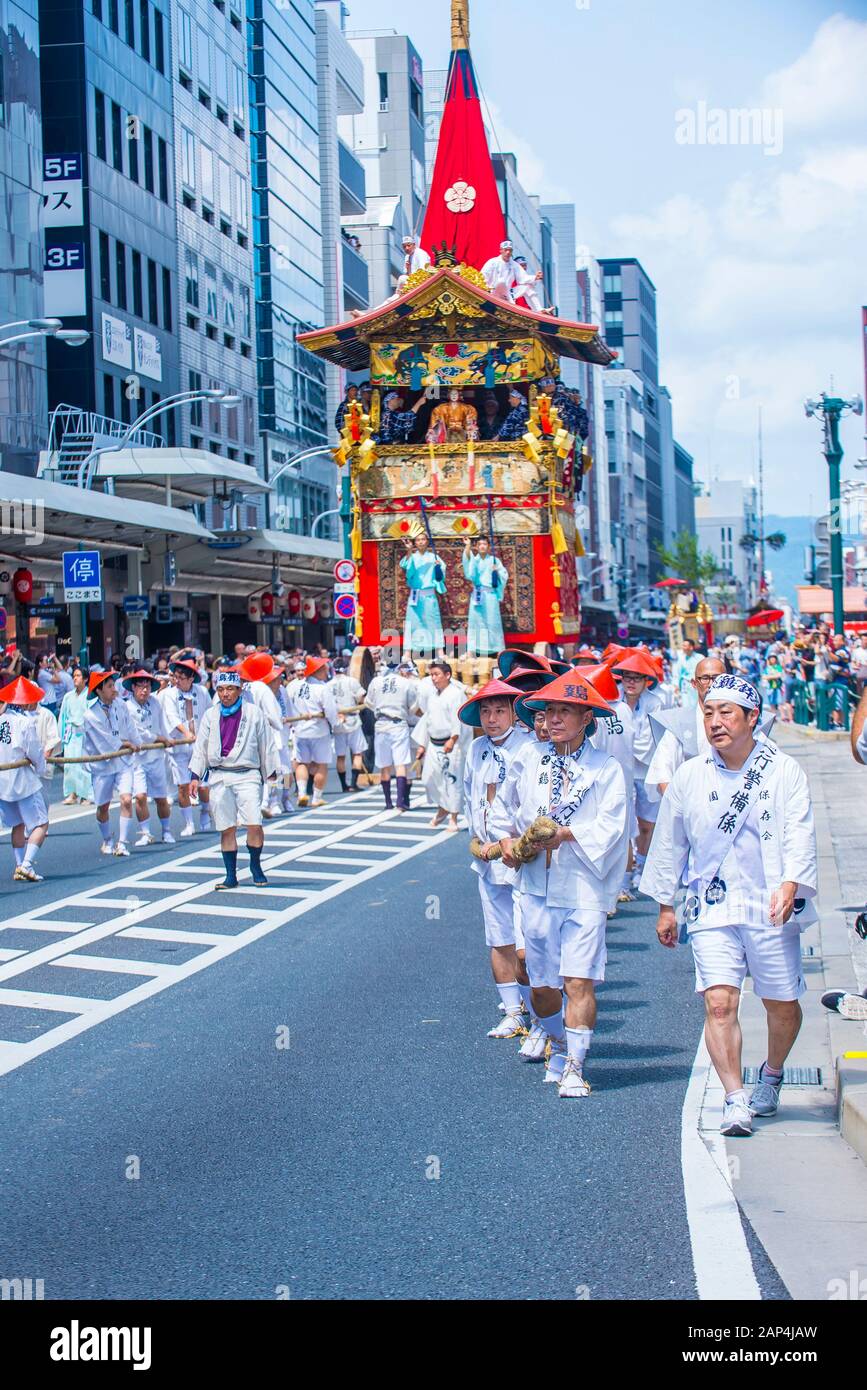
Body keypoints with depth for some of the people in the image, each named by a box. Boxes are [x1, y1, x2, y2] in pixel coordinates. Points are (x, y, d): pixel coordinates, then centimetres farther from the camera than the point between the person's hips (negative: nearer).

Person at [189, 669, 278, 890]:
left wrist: (270, 771, 11)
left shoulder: (253, 712, 2)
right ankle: (230, 875, 11)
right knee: (226, 828, 3)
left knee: (254, 824, -13)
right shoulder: (210, 715, 9)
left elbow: (265, 744, 9)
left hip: (247, 775, -2)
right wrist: (195, 775, 7)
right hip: (219, 776, 2)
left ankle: (255, 866, 8)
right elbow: (200, 746, 12)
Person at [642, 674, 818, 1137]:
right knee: (719, 1003, -13)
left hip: (771, 908, -1)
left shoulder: (784, 771, -1)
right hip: (711, 908, 1)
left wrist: (790, 883, -24)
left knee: (782, 1004, 8)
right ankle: (735, 1099, -10)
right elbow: (670, 842, 14)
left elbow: (799, 833, -8)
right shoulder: (689, 777, 5)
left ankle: (771, 1074, 35)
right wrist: (665, 904, 15)